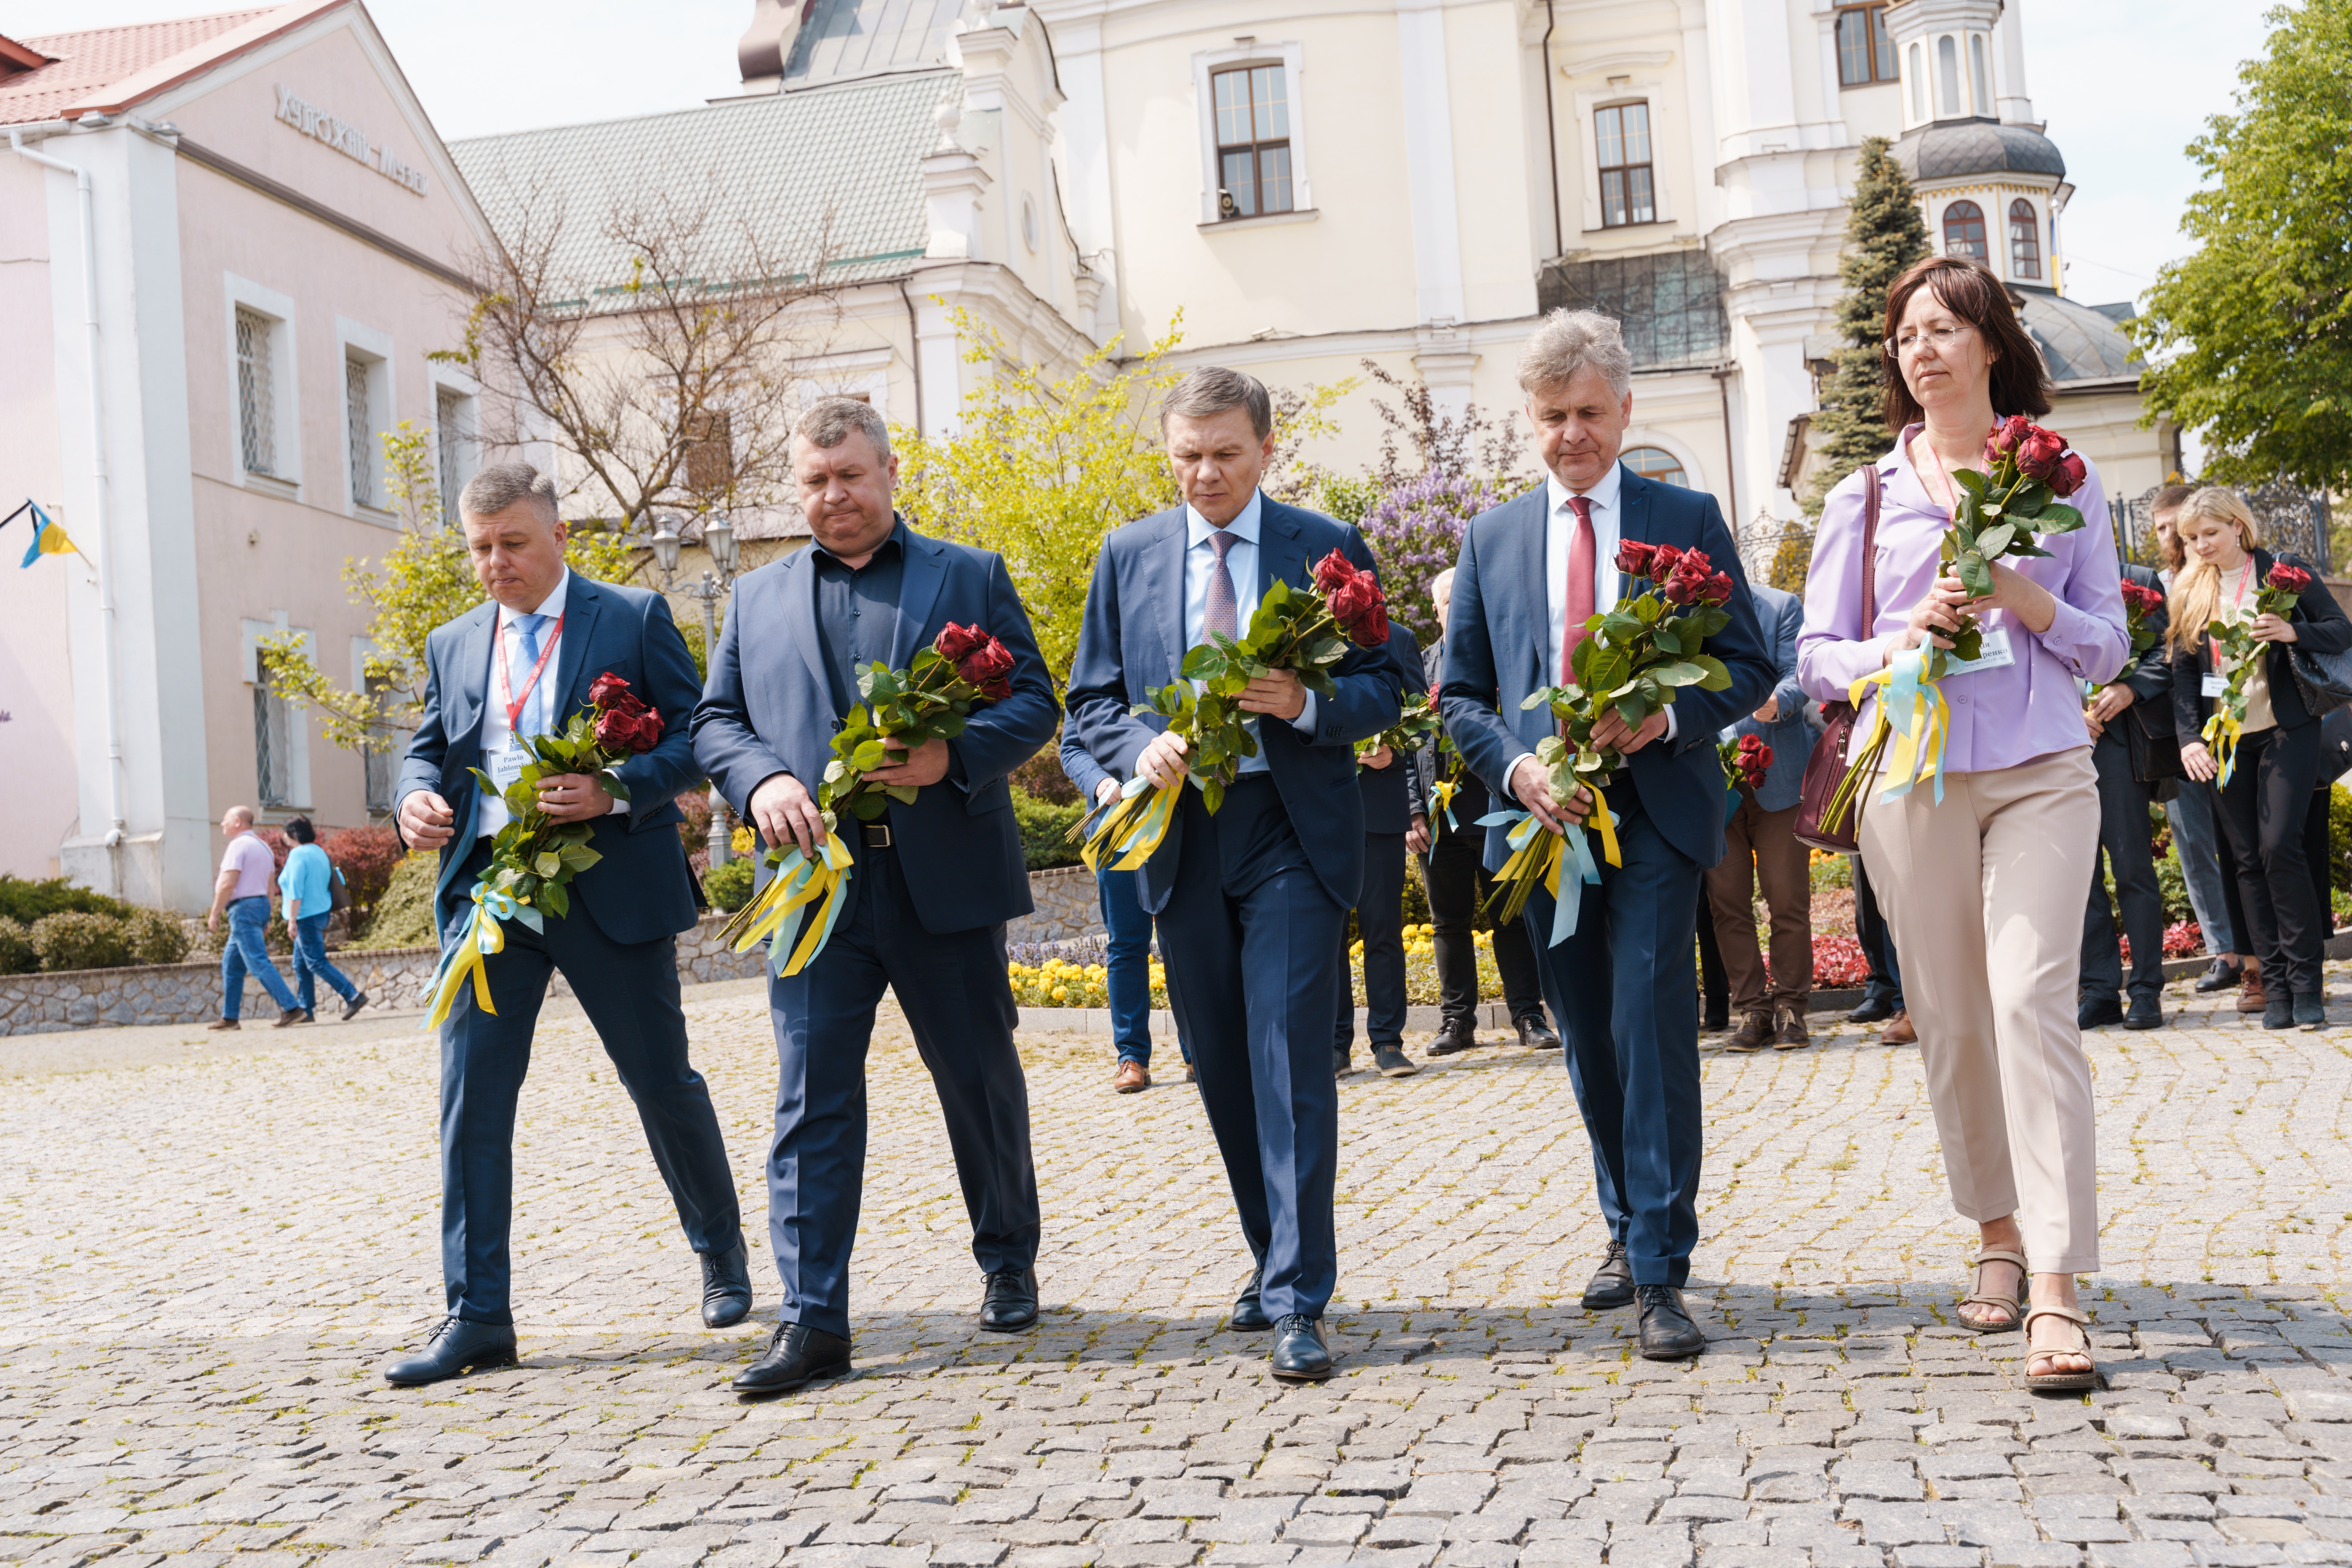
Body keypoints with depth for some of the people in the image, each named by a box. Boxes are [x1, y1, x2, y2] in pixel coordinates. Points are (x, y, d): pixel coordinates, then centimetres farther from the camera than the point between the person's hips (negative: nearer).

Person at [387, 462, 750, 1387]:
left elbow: (696, 734, -4)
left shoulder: (634, 618, 2)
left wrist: (615, 790, -19)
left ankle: (720, 1252, 30)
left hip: (610, 885, -3)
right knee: (470, 1094, -4)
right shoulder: (452, 645, 16)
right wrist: (414, 798, -6)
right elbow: (427, 748, 17)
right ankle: (478, 1317, 2)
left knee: (661, 1080, 7)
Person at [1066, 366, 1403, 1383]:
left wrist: (1308, 703, -17)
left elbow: (1385, 687, 3)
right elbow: (1091, 698, 10)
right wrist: (1143, 748, -10)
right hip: (1180, 837, 3)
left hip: (1294, 836, -3)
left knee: (1290, 1063, -9)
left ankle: (1299, 1301, -5)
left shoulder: (1328, 551, 3)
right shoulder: (1128, 556, 10)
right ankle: (1275, 1260, 27)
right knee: (1223, 1070, 11)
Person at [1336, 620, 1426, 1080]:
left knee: (1384, 928, 2)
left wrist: (1392, 750, -13)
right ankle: (1333, 1042, 11)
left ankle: (1387, 1041, 9)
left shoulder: (1399, 640, 9)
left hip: (1380, 804, 0)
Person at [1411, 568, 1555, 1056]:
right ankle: (1457, 1021, 14)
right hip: (1438, 812, 2)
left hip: (1496, 807, -2)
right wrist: (1412, 812, 2)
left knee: (1511, 916, 1)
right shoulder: (1419, 664, 12)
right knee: (1449, 921, 7)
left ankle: (1529, 1016, 7)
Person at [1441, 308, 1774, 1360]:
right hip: (1546, 817, 3)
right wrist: (1516, 767, -7)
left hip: (1655, 815, -3)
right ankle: (1627, 1230, 29)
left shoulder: (1687, 519, 5)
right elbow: (1461, 695, 11)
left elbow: (1748, 667, 4)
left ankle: (1661, 1275, -6)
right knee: (1590, 1040, 12)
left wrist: (1666, 716, -15)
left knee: (1651, 1027, -11)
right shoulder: (1491, 538, 12)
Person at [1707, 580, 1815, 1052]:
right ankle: (1751, 1010, 11)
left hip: (1777, 777, -2)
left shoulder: (1781, 607, 5)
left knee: (1787, 898, 0)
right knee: (1727, 901, 2)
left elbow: (1799, 676, -5)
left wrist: (1777, 703, -27)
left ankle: (1791, 1008, 12)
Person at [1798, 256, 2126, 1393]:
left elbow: (2106, 645, 10)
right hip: (1911, 777, 2)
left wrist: (2027, 602, -9)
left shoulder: (2063, 480, 10)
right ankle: (1998, 1234, 23)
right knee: (1949, 1018, 4)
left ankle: (2057, 1294, -15)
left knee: (2032, 1001, -15)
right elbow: (1815, 657, 10)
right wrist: (1902, 642, -10)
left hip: (2041, 773, -1)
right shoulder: (1865, 498, 11)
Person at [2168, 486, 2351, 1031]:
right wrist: (2190, 737, -4)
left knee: (2280, 847, -14)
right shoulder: (2189, 592, 9)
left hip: (2285, 729, -3)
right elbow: (2184, 671, 8)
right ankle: (2275, 985, 5)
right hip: (2224, 740, 3)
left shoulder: (2283, 572, 1)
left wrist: (2293, 632, -18)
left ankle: (2305, 981, -6)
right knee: (2249, 861, 1)